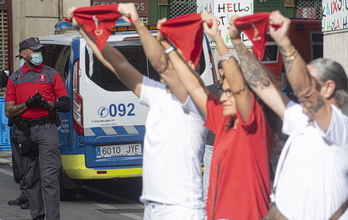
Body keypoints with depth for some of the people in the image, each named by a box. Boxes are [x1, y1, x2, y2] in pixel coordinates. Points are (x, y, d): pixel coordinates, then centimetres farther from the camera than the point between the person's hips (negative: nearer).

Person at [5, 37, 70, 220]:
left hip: (46, 129, -3)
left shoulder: (52, 74, 6)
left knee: (49, 177, -12)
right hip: (24, 131, 3)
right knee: (31, 178, 9)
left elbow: (65, 104, 3)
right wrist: (28, 104, -10)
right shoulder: (15, 78, 11)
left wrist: (45, 103, -12)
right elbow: (8, 111, 5)